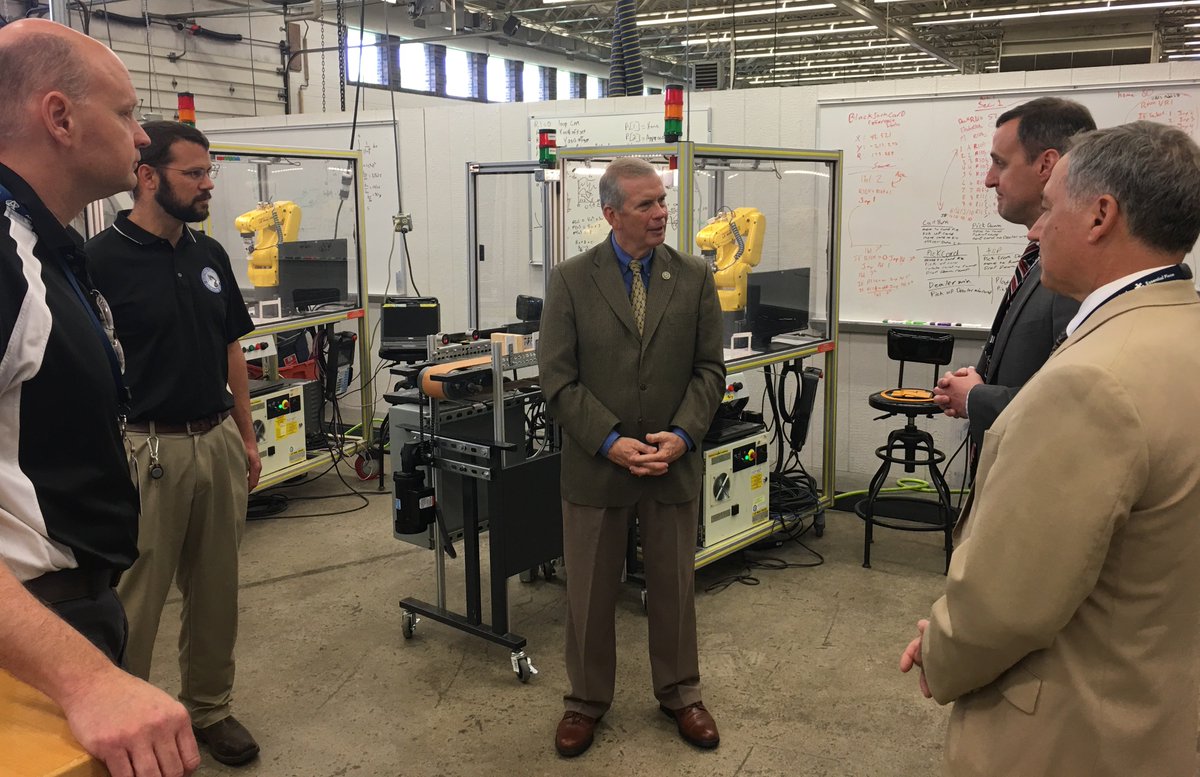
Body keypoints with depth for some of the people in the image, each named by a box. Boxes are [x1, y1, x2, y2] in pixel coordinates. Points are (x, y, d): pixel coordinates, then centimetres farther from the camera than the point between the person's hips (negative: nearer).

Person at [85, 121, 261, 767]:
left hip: (218, 442, 6)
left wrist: (245, 437, 13)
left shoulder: (209, 255, 9)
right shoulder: (102, 259, -10)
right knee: (134, 604, 3)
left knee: (216, 592, 15)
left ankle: (209, 707, 31)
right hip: (147, 449, -6)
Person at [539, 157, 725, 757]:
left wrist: (682, 435, -14)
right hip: (595, 465, -1)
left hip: (674, 464, 2)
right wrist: (611, 443, -17)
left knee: (673, 587, 15)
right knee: (590, 592, 12)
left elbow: (709, 369, 1)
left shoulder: (695, 278, 0)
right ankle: (586, 700, 31)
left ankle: (680, 693, 35)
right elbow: (558, 378, -8)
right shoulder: (570, 280, -5)